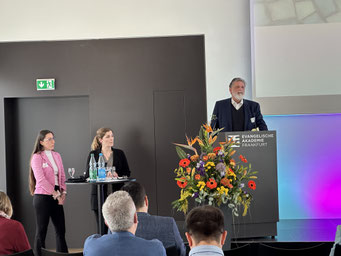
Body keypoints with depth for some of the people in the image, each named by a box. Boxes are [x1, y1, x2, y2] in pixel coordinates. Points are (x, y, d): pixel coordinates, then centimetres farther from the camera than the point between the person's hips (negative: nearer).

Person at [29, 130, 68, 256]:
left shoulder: (57, 156, 13)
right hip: (42, 197, -6)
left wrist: (63, 193, 1)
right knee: (41, 230, 0)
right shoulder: (37, 157, -7)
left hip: (56, 197, 6)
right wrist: (56, 194, -15)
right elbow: (41, 179, -14)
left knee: (61, 230, 8)